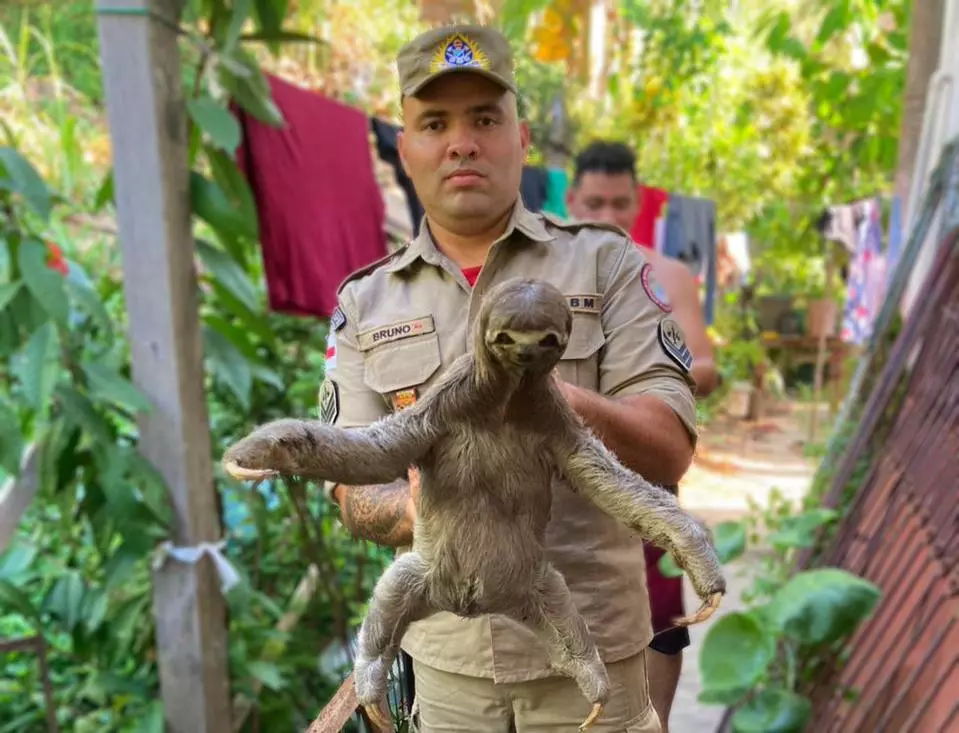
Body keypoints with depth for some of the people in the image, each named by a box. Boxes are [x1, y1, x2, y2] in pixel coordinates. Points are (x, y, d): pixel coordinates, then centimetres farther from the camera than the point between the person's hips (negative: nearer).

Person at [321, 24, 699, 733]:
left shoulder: (605, 262, -3)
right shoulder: (364, 303, 3)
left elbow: (671, 449, -10)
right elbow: (353, 486, -1)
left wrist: (563, 400, -29)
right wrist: (416, 514, -23)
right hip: (447, 654, 2)